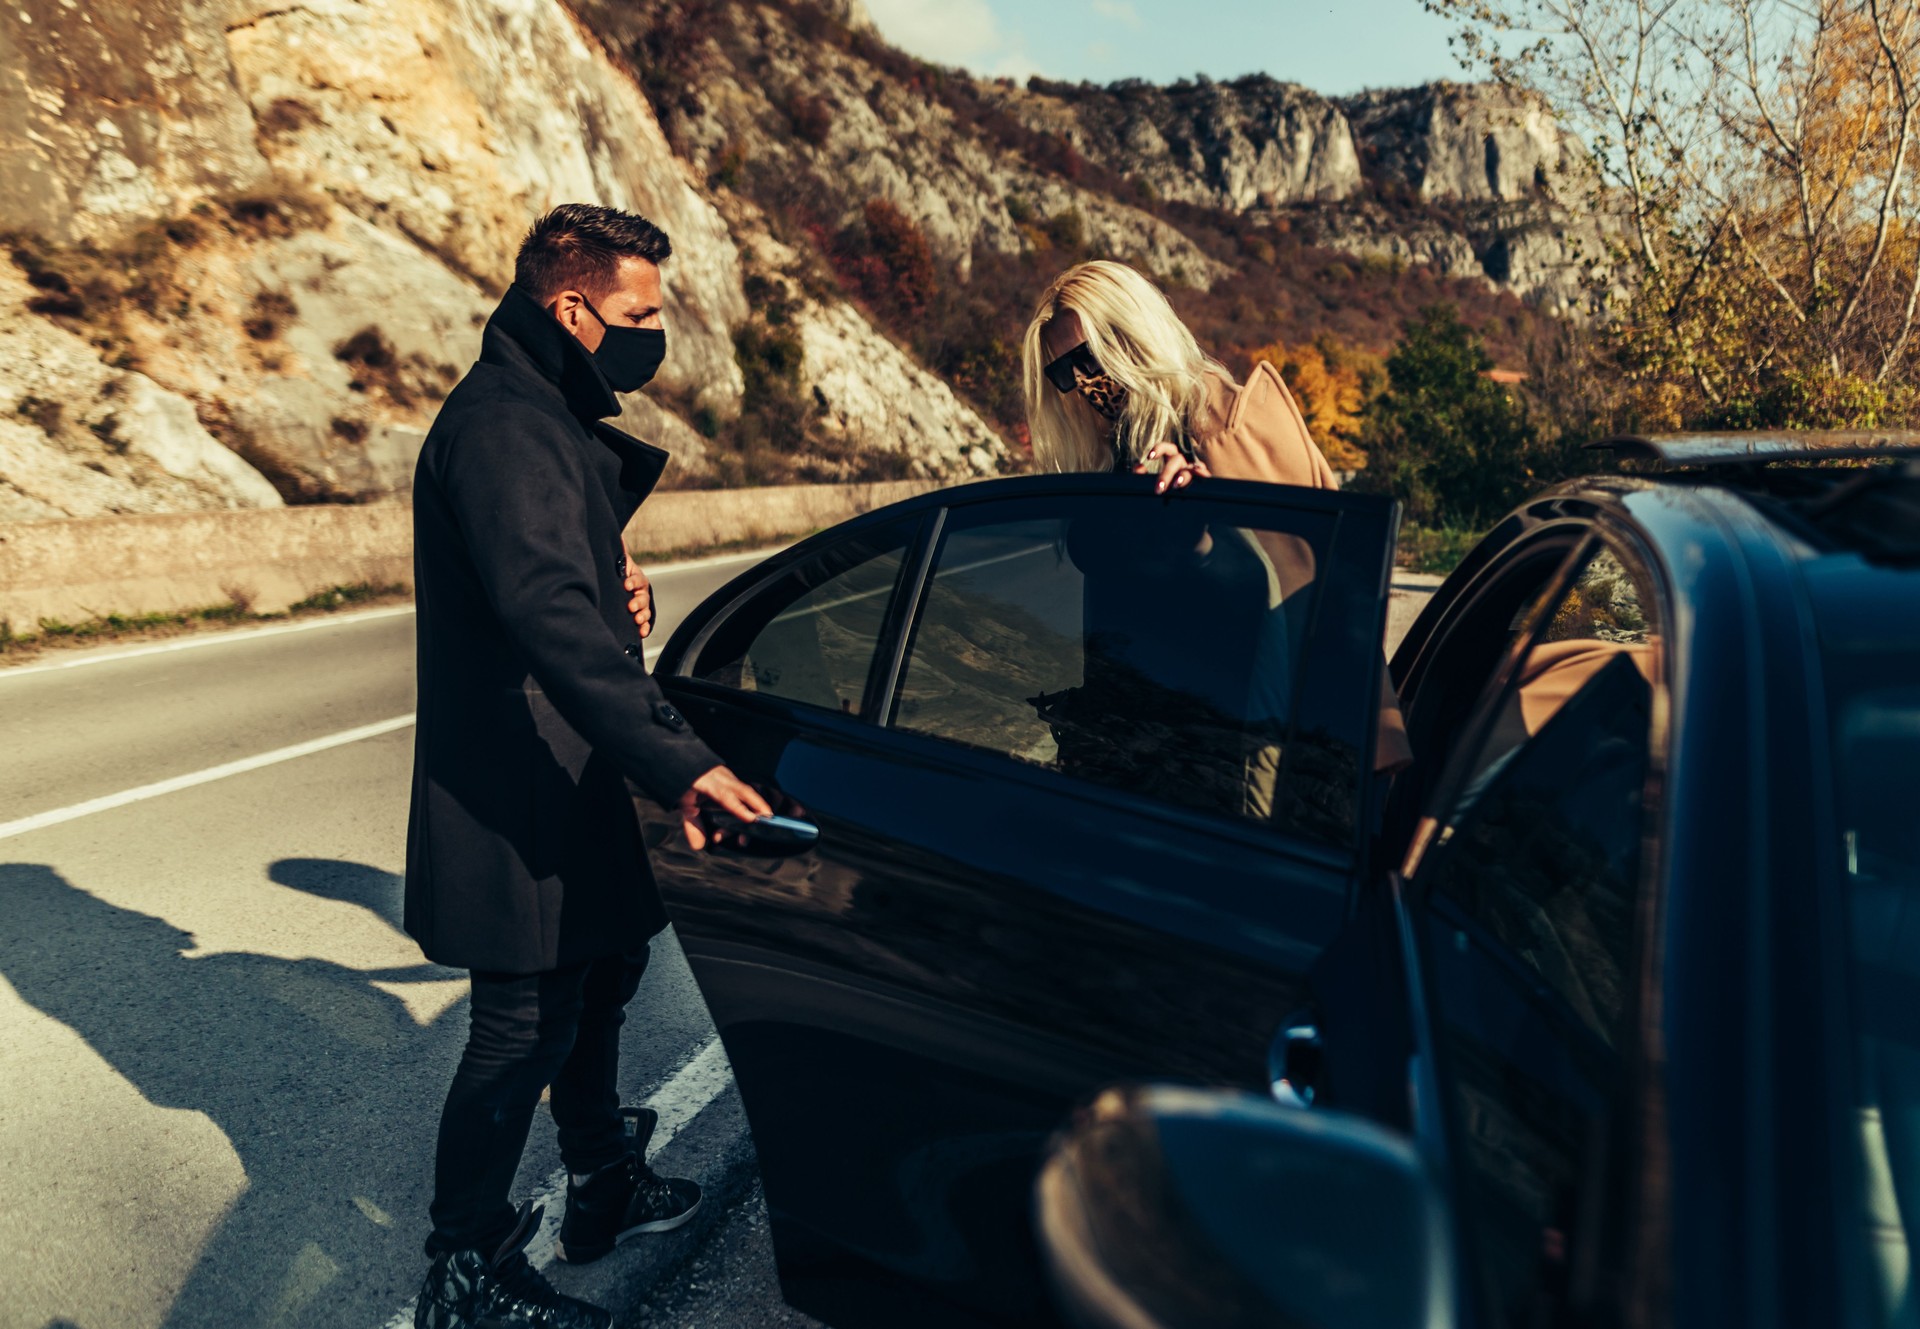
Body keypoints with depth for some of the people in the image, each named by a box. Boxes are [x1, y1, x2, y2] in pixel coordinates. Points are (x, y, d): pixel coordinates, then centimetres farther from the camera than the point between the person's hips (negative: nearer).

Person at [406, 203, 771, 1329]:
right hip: (516, 794, -11)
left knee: (601, 975, 21)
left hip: (570, 778, 11)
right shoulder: (501, 428, -21)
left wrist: (613, 581, 6)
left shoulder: (549, 414, 14)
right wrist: (681, 762, -42)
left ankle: (605, 1188, 41)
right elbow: (553, 621, -35)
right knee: (526, 1026, 1)